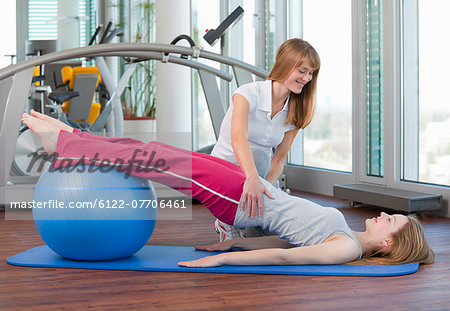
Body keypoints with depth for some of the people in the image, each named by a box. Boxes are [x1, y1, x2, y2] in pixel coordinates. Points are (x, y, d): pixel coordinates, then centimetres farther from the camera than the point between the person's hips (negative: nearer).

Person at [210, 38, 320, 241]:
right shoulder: (248, 94, -19)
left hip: (260, 177, 6)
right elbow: (238, 139, -38)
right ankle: (227, 225, 7)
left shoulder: (295, 113, -1)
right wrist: (252, 178, -56)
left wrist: (266, 185, -25)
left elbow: (279, 160, -2)